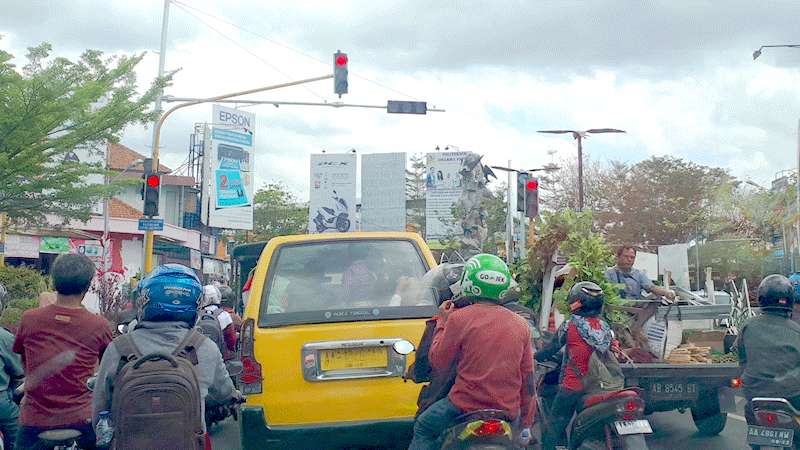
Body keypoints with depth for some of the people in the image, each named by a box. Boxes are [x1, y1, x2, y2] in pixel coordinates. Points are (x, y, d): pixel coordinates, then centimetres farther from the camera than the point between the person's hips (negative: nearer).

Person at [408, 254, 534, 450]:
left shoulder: (459, 318, -9)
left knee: (423, 429, 20)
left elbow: (437, 362, 0)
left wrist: (443, 322, 12)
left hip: (466, 407, -3)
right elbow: (528, 380, 7)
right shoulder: (521, 325, 3)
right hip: (508, 413, 3)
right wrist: (526, 424, 16)